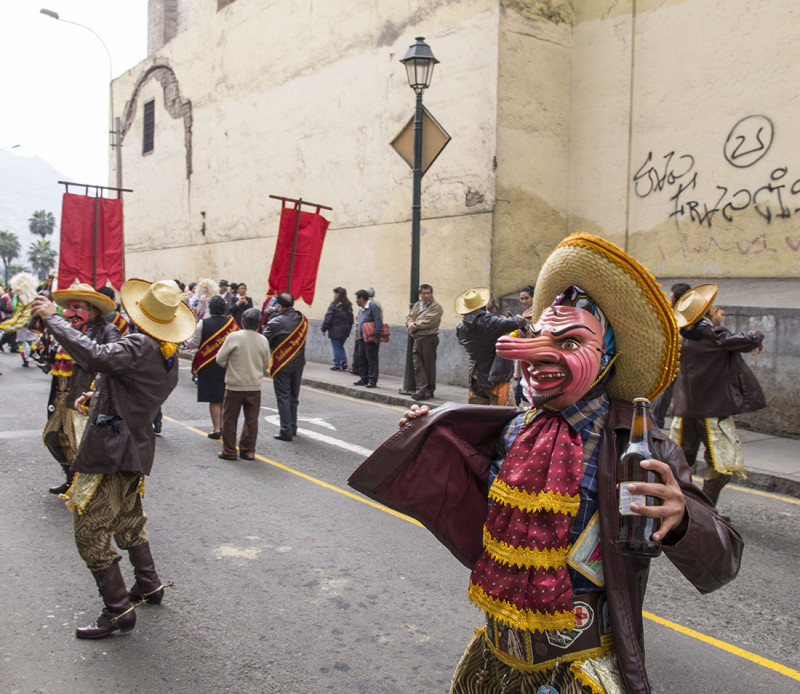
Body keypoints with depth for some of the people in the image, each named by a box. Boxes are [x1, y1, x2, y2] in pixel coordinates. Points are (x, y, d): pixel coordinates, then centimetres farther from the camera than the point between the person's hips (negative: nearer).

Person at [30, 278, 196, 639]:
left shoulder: (139, 346, -22)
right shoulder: (168, 354, 8)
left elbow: (96, 356, -37)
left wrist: (53, 318, -28)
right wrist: (100, 395, 19)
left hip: (110, 452, -10)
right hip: (136, 450, 10)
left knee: (90, 530, -2)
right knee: (128, 520, 27)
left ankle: (118, 610, 2)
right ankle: (149, 585, 38)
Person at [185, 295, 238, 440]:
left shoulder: (203, 324, -10)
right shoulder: (231, 323, -3)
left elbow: (194, 343, -5)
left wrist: (185, 344, 16)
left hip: (209, 366, -2)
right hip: (227, 366, 3)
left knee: (214, 400, 3)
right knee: (225, 399, 12)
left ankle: (216, 429, 6)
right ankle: (223, 427, 17)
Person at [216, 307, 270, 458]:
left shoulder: (234, 337, -12)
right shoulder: (263, 340, -1)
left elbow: (220, 359, -5)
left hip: (235, 385, -3)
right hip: (255, 386, 3)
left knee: (229, 419, 9)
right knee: (251, 420, 12)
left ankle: (229, 451, 13)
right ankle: (248, 451, 17)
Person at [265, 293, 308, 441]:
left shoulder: (275, 322, -18)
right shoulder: (302, 319, -3)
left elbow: (266, 343, -10)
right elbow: (302, 339, 4)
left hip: (282, 366, -5)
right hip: (298, 364, 5)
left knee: (283, 398, 2)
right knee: (294, 397, 17)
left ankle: (286, 431, 3)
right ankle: (293, 428, 27)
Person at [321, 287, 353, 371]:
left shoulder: (334, 305, -14)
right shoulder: (348, 306, 7)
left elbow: (328, 318, -12)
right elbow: (351, 319, 11)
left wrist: (324, 329, -5)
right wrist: (349, 329, 18)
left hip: (335, 330, -6)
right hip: (345, 330, 6)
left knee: (336, 348, 3)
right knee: (341, 346, 20)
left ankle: (337, 366, 6)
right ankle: (344, 361, 6)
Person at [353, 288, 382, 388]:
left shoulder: (373, 306, -10)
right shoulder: (361, 309, 18)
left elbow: (378, 322, -17)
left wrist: (377, 336, -22)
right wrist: (357, 334, 18)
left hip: (371, 339, -9)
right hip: (362, 338, 9)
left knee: (372, 360, -6)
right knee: (361, 359, 11)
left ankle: (372, 381, -5)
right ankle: (364, 379, 19)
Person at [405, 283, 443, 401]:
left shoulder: (436, 306, -3)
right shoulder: (417, 305, 20)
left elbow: (428, 322, -14)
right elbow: (409, 316, 17)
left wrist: (415, 326, -6)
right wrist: (410, 324, -6)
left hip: (429, 338, -6)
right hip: (416, 339, 6)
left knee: (429, 365, -1)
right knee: (418, 365, -2)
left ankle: (429, 390, 8)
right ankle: (422, 389, -3)